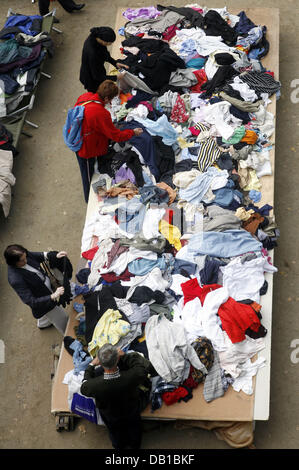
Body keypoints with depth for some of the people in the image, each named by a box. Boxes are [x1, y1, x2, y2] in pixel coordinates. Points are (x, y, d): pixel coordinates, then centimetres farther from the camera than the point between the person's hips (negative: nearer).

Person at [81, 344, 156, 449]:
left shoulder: (95, 386, -43)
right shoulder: (132, 377, -45)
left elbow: (84, 388, -17)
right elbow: (142, 368, -20)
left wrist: (91, 365, -10)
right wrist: (124, 356, -14)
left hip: (110, 416, 0)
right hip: (132, 412, 0)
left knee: (115, 432, 35)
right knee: (134, 428, 36)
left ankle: (119, 446, 65)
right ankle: (135, 445, 65)